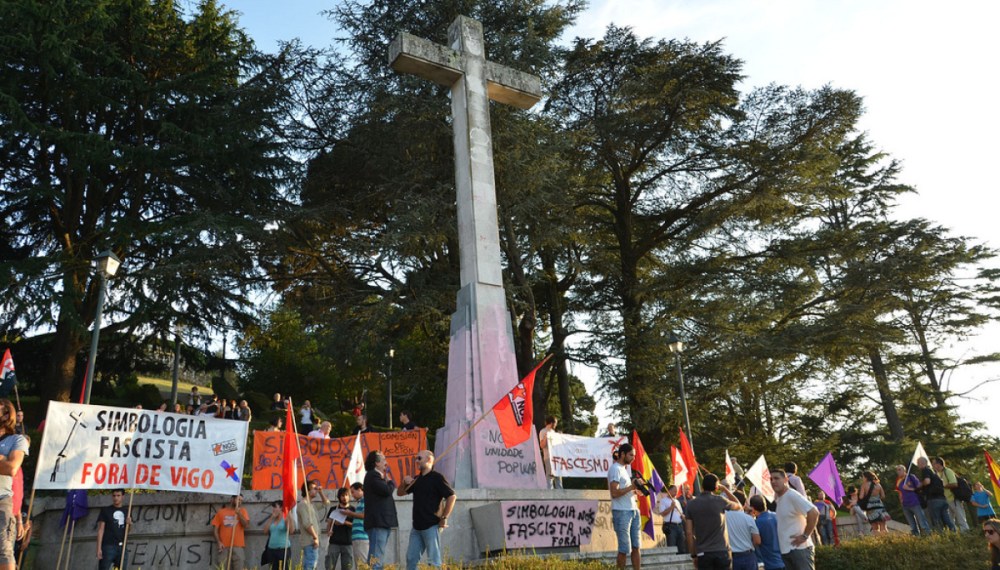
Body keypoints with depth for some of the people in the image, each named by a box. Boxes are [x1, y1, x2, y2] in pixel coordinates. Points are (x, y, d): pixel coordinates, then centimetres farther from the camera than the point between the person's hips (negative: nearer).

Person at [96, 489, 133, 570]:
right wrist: (99, 548, -11)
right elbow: (100, 530, -3)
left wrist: (130, 524, -6)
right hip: (108, 546, -4)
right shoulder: (105, 511, 2)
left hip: (122, 547, 4)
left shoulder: (126, 511, 13)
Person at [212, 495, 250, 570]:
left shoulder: (242, 511, 11)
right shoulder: (221, 512, 10)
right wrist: (219, 542, -5)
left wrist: (239, 514, -10)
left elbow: (246, 525, -1)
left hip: (238, 546, 0)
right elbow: (215, 529, 7)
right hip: (224, 547, 0)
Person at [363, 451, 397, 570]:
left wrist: (388, 482, 11)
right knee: (376, 557, -15)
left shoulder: (377, 476, 23)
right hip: (377, 522, -10)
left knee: (378, 556, 10)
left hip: (383, 522, 11)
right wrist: (391, 482, 0)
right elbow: (387, 491, -20)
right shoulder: (373, 475, -9)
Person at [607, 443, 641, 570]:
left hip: (633, 511, 9)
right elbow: (614, 493, -17)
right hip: (622, 512, -8)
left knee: (636, 547, 7)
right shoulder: (615, 469, -10)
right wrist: (632, 486, -18)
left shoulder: (626, 468, 18)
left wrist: (636, 485, 5)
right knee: (624, 549, -3)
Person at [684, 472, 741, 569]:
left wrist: (693, 554, 7)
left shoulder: (691, 504, 1)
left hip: (703, 553, 1)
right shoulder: (720, 500, -4)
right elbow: (739, 506, 17)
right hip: (722, 551, -1)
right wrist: (725, 489, 20)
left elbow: (689, 532, 0)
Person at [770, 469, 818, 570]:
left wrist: (805, 536, -20)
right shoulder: (777, 498, 12)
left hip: (800, 548, -9)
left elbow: (814, 513, -25)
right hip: (785, 550, 9)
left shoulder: (792, 495, -15)